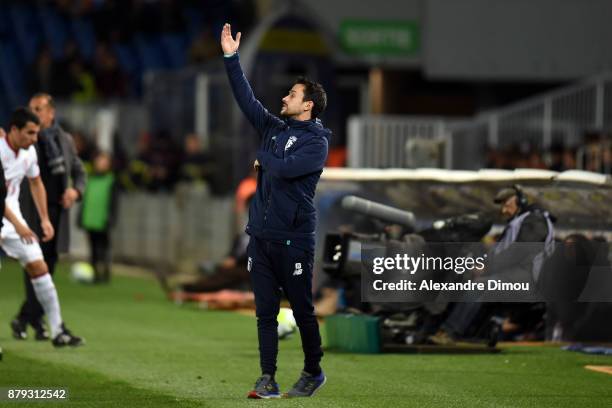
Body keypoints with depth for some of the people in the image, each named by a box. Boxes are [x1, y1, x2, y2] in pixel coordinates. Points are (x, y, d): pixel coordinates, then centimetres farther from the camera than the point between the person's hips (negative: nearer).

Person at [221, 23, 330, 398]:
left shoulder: (316, 142, -7)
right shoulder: (274, 129, 13)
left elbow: (284, 168, -21)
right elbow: (247, 99, 11)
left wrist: (263, 158, -2)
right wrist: (232, 59, 7)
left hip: (294, 239, -6)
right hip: (260, 236, 6)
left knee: (302, 310, 3)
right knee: (265, 311, 4)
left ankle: (313, 372, 18)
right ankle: (268, 380, 4)